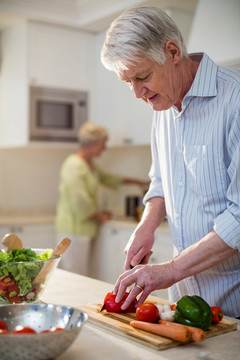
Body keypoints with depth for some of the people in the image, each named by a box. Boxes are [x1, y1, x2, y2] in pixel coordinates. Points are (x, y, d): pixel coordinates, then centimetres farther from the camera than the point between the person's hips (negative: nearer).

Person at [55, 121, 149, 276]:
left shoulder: (90, 164, 15)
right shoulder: (74, 165, -16)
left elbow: (107, 177, 31)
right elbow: (81, 202, -20)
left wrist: (138, 182, 32)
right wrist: (100, 217, -5)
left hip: (85, 228, 9)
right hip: (74, 229, -9)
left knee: (82, 277, 8)